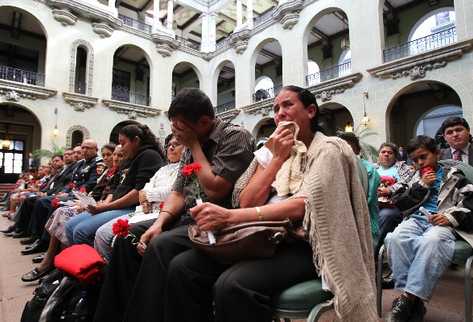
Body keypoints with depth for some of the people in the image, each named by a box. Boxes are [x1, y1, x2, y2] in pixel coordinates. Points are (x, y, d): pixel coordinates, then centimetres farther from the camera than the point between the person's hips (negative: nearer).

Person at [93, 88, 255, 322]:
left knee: (161, 246, -28)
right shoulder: (191, 146, 13)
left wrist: (194, 145, -13)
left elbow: (214, 190, -21)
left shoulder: (235, 137, -11)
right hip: (188, 217, 8)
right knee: (129, 235, 1)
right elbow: (178, 192, 12)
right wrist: (159, 223, -6)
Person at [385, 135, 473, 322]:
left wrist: (452, 216, -14)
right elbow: (400, 204, 14)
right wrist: (422, 186, 5)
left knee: (431, 241, -40)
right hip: (416, 219, 3)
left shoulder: (454, 176, 16)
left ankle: (408, 297, -34)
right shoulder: (415, 178, 25)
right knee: (394, 238, -32)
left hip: (442, 222, -3)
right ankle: (414, 299, -29)